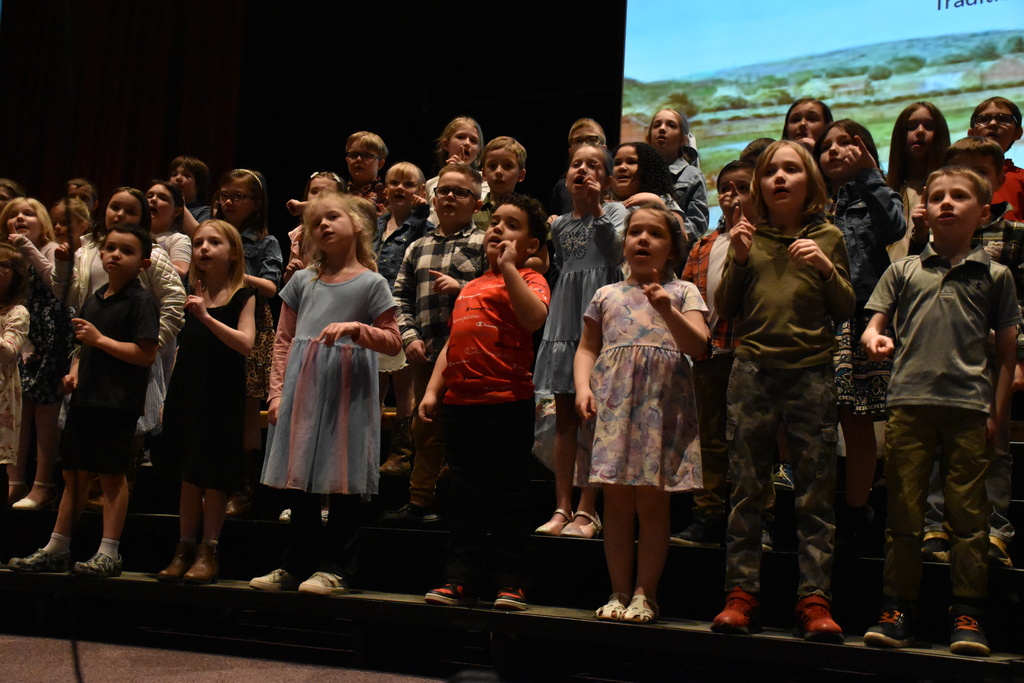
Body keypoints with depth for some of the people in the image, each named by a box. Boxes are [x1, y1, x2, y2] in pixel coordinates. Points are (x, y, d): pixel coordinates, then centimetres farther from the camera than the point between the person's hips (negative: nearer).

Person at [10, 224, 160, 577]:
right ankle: (57, 550, 21)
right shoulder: (93, 300, 16)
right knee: (74, 472, 12)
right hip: (85, 397, 8)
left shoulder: (140, 301, -8)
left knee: (111, 474, -2)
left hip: (118, 402, -8)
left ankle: (109, 554, 5)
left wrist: (100, 339, -17)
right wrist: (75, 371, 8)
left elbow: (147, 354, -17)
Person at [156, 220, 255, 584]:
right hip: (187, 393, 4)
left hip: (223, 394, -4)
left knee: (214, 476, 0)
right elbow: (182, 350, 14)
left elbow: (245, 343, -17)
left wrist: (206, 317, -25)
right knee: (189, 475, 9)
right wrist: (168, 398, 12)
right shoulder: (189, 297, 10)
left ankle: (208, 552, 8)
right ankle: (184, 550, 16)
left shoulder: (243, 296, -3)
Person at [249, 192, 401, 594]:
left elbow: (393, 342, 0)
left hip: (347, 391, -4)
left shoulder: (371, 283, 1)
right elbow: (283, 340, 12)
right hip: (301, 391, 4)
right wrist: (277, 391, 5)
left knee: (342, 483, -1)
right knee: (299, 484, 9)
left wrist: (356, 328, -15)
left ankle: (335, 569, 7)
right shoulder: (303, 281, 12)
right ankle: (297, 565, 19)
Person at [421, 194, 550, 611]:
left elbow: (535, 317, -22)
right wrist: (433, 390, 13)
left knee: (507, 498, 0)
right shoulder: (470, 287, 21)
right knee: (464, 498, 11)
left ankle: (511, 582, 9)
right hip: (461, 403, 7)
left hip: (507, 403, -6)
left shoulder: (528, 280, 1)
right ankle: (460, 580, 18)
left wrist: (508, 267, -16)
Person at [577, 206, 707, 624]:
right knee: (616, 500, 1)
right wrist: (582, 386, -3)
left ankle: (645, 594, 5)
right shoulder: (607, 295, 17)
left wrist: (667, 310, -16)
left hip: (663, 403, -2)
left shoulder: (683, 292, 11)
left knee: (652, 500, -3)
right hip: (613, 403, 2)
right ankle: (619, 592, 8)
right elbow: (587, 348, 15)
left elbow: (699, 346, -2)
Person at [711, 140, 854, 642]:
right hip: (753, 371, 1)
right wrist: (738, 261, -7)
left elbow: (845, 310, 6)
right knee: (747, 488, 2)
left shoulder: (827, 237, 8)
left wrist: (826, 269, -11)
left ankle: (815, 601, 3)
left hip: (810, 373, -1)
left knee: (815, 491, -1)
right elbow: (725, 309, 7)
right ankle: (741, 594, 7)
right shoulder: (748, 236, 10)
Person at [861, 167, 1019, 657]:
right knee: (904, 512, 4)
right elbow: (874, 324, 10)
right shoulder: (903, 271, 13)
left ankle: (968, 615, 10)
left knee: (968, 515, 1)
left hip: (968, 407, 0)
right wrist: (874, 339, -14)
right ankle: (897, 609, 11)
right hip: (909, 403, 1)